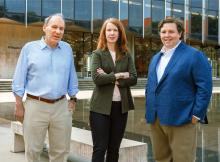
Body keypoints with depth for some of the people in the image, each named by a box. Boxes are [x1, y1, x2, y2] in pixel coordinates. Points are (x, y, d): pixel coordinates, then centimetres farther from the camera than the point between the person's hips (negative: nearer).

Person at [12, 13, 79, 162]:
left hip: (61, 106, 3)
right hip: (36, 105, -2)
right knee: (33, 150, 8)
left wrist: (73, 99, 10)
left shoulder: (67, 49, 7)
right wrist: (19, 105, -4)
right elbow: (19, 79, -1)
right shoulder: (29, 48, -1)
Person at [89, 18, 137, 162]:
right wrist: (118, 75, -10)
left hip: (121, 106, 3)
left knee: (114, 148, 13)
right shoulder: (98, 54, 1)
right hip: (101, 106, -3)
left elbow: (133, 79, -4)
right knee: (100, 148, 0)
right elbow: (96, 78, -14)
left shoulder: (126, 55, 8)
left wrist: (110, 78, -13)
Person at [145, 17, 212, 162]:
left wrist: (197, 114, -15)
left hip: (180, 119, -6)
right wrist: (149, 111, 13)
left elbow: (205, 87, -11)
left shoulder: (194, 55, -6)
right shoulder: (155, 58, 16)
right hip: (156, 120, 7)